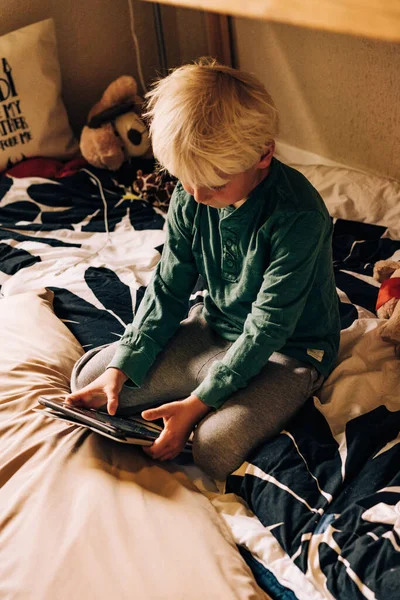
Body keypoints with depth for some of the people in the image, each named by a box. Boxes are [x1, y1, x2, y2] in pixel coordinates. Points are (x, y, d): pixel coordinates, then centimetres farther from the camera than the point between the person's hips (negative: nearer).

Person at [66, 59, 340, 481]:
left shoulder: (298, 218, -30)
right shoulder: (189, 198, -12)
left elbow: (267, 331, -26)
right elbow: (169, 289, -3)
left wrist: (197, 403, -28)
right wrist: (121, 368, -13)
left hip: (288, 350, -6)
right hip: (214, 328, 6)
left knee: (214, 448, -31)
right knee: (90, 375, -2)